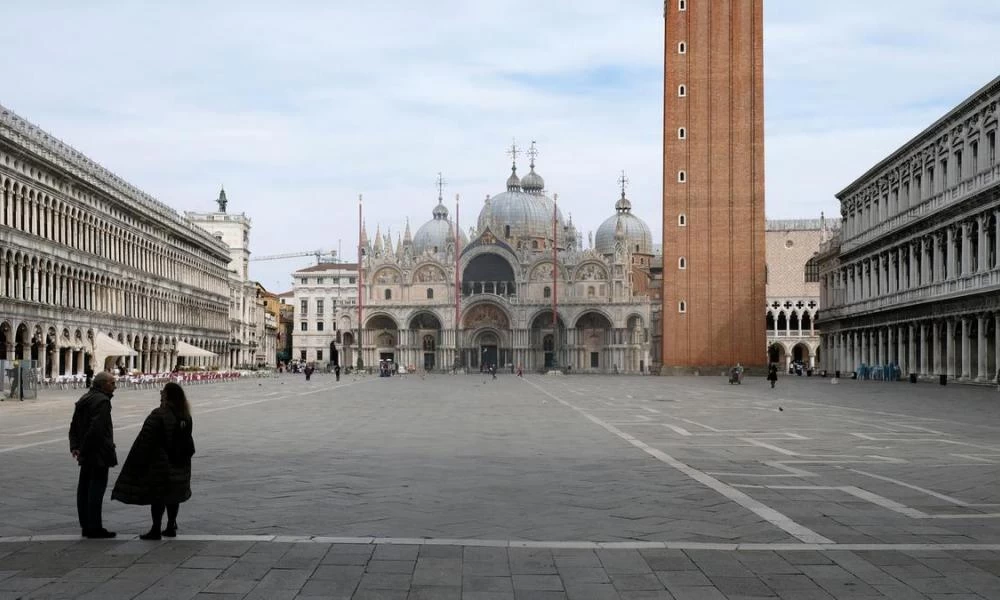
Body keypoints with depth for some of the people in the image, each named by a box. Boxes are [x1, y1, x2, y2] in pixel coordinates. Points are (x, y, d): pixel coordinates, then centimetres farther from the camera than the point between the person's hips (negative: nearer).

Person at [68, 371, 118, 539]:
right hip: (98, 453, -10)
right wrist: (82, 449, -15)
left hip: (86, 455, 10)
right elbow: (96, 429, -24)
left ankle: (86, 526, 20)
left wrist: (75, 446, 9)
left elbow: (74, 426, 17)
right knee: (96, 489, -6)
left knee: (84, 488, 12)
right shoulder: (102, 401, -16)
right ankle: (94, 528, -4)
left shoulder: (84, 399, 16)